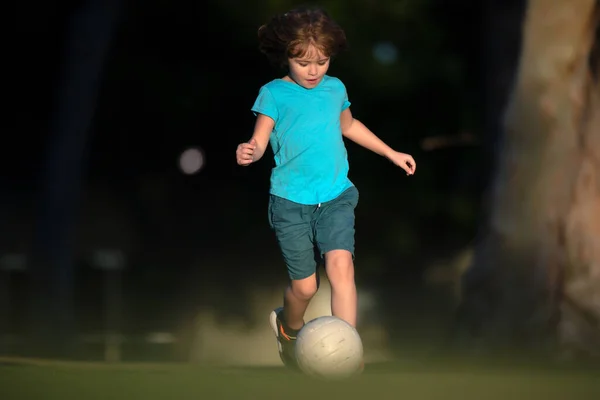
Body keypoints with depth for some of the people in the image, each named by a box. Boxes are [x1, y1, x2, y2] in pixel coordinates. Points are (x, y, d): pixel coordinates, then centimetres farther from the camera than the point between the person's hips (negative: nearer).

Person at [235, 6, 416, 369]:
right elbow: (259, 141, -10)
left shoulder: (335, 89, 9)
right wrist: (250, 152, -34)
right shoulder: (274, 94, -3)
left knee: (340, 265, -21)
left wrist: (391, 153, 33)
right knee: (305, 285, 1)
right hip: (291, 202, -2)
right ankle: (289, 328, 37)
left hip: (336, 196, 2)